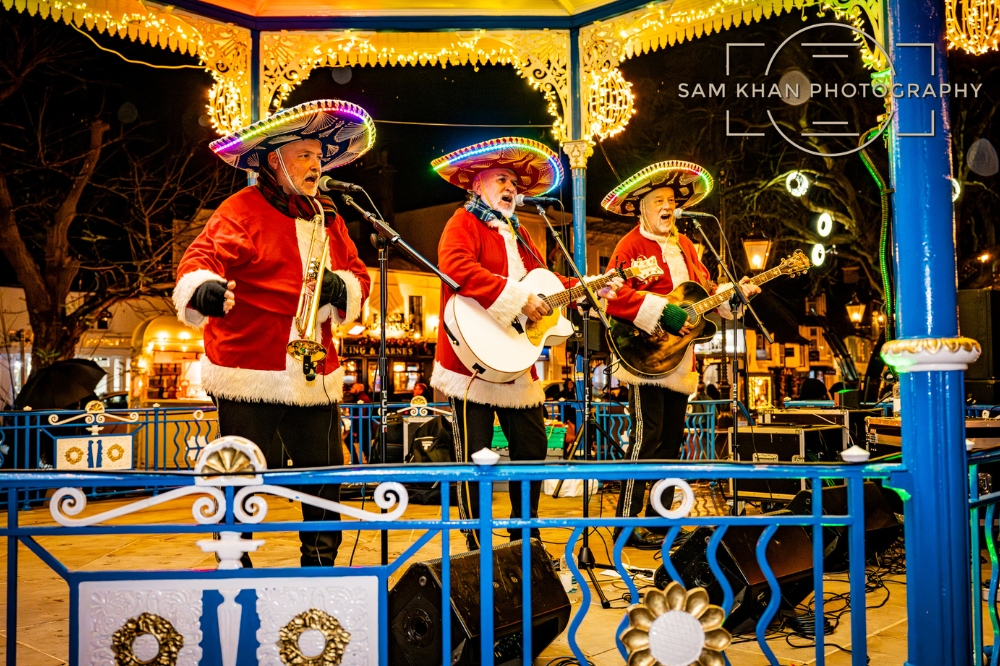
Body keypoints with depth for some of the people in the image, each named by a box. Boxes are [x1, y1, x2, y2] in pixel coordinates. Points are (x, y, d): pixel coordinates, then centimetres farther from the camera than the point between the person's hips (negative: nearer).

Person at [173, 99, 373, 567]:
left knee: (325, 478, 10)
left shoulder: (327, 217, 18)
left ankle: (320, 569, 26)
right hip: (250, 371, -6)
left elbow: (358, 274, 17)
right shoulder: (243, 210, -3)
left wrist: (340, 287, -6)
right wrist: (203, 288, -39)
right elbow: (204, 255, -17)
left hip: (315, 375, 6)